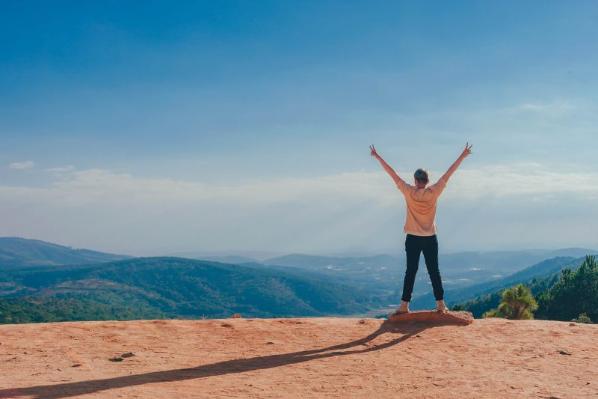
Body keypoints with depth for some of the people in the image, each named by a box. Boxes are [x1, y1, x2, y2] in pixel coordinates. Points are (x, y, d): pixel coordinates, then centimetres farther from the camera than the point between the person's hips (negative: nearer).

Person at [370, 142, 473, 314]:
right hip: (430, 239, 1)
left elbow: (392, 173, -5)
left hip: (412, 239, 0)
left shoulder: (409, 192, -8)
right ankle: (440, 303, 9)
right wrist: (462, 156, 6)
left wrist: (377, 157, 0)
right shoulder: (433, 192, -6)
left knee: (410, 271, 3)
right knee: (434, 271, 7)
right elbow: (448, 174, -1)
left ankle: (404, 305, 0)